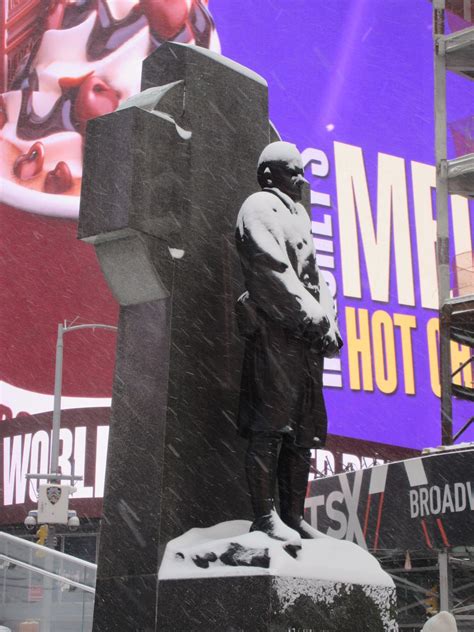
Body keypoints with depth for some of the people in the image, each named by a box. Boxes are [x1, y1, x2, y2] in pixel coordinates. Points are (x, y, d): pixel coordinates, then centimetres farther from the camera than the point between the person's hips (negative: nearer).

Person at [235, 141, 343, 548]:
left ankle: (294, 517, 13)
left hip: (307, 337, 9)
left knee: (305, 431, 8)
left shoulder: (299, 213, 25)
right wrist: (315, 320, -14)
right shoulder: (260, 207, -1)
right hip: (274, 332, -9)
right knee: (270, 426, -11)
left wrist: (328, 323, 5)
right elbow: (274, 273, -12)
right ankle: (265, 517, -9)